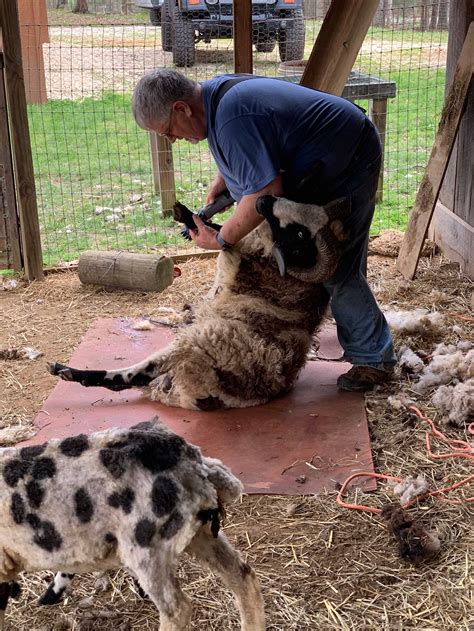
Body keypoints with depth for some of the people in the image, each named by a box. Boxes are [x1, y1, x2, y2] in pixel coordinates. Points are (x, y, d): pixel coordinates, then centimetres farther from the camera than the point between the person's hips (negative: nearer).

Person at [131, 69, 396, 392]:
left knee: (337, 268, -10)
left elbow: (267, 191, -36)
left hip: (350, 163, -10)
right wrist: (222, 179, 4)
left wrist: (221, 240, -25)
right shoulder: (214, 91, 0)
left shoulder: (233, 118, -34)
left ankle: (375, 358, 3)